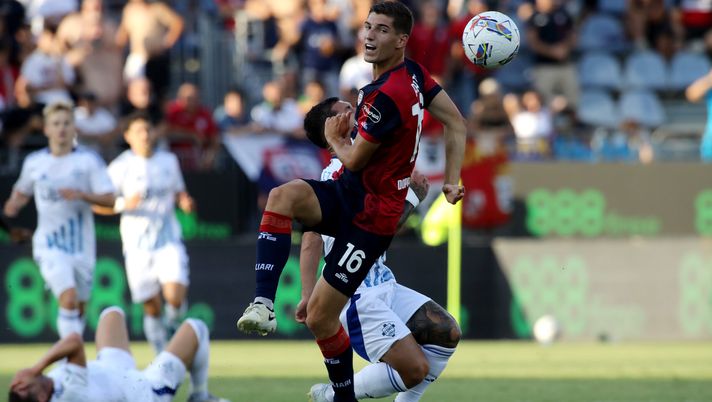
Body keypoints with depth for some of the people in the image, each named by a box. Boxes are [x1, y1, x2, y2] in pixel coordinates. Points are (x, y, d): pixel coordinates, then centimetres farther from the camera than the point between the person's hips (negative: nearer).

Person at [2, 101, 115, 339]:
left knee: (78, 308, 11)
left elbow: (109, 199, -5)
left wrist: (82, 195, -21)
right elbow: (22, 192, 21)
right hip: (50, 245, -1)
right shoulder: (34, 163, 4)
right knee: (68, 299, -22)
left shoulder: (89, 161, -1)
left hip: (82, 245, 1)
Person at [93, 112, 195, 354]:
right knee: (152, 307, 2)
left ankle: (173, 321, 14)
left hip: (169, 239, 1)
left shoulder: (169, 161, 6)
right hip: (137, 243, -1)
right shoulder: (120, 167, -4)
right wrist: (123, 204, -21)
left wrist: (185, 202, -2)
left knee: (175, 295, -19)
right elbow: (98, 205, -3)